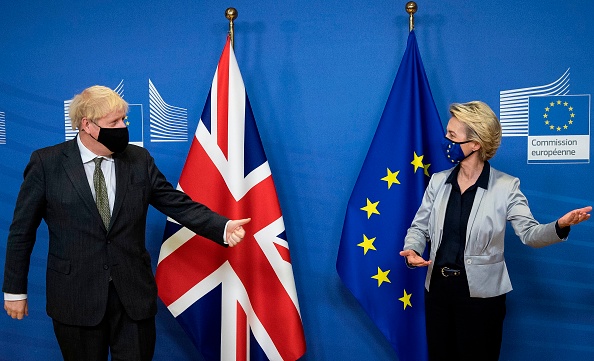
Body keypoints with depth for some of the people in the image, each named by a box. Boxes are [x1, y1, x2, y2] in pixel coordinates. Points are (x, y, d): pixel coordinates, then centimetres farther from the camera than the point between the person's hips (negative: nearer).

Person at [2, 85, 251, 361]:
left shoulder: (139, 160, 1)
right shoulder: (46, 163, -5)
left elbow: (179, 204, 1)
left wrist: (223, 227, -14)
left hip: (134, 294, 2)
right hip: (75, 297, -2)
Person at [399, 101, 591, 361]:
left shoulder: (505, 186, -8)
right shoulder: (438, 181, 3)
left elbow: (529, 232, -11)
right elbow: (419, 226, 7)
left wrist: (560, 226, -32)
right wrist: (412, 250, -14)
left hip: (481, 293, -4)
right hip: (437, 288, 4)